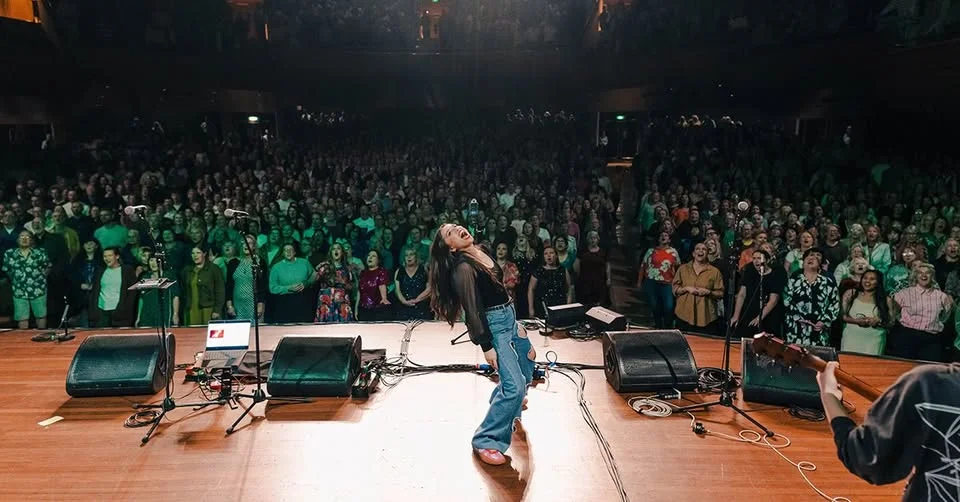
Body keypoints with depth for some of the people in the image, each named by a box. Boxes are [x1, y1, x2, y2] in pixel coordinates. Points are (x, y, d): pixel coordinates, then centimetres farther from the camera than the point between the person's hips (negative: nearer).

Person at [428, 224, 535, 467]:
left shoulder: (481, 252, 4)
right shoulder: (463, 268, -21)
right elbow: (472, 310, -20)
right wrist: (486, 346, -19)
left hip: (509, 317, 9)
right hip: (493, 325, -9)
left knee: (526, 366, 27)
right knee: (515, 385, -15)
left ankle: (504, 402, 56)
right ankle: (485, 441, -1)